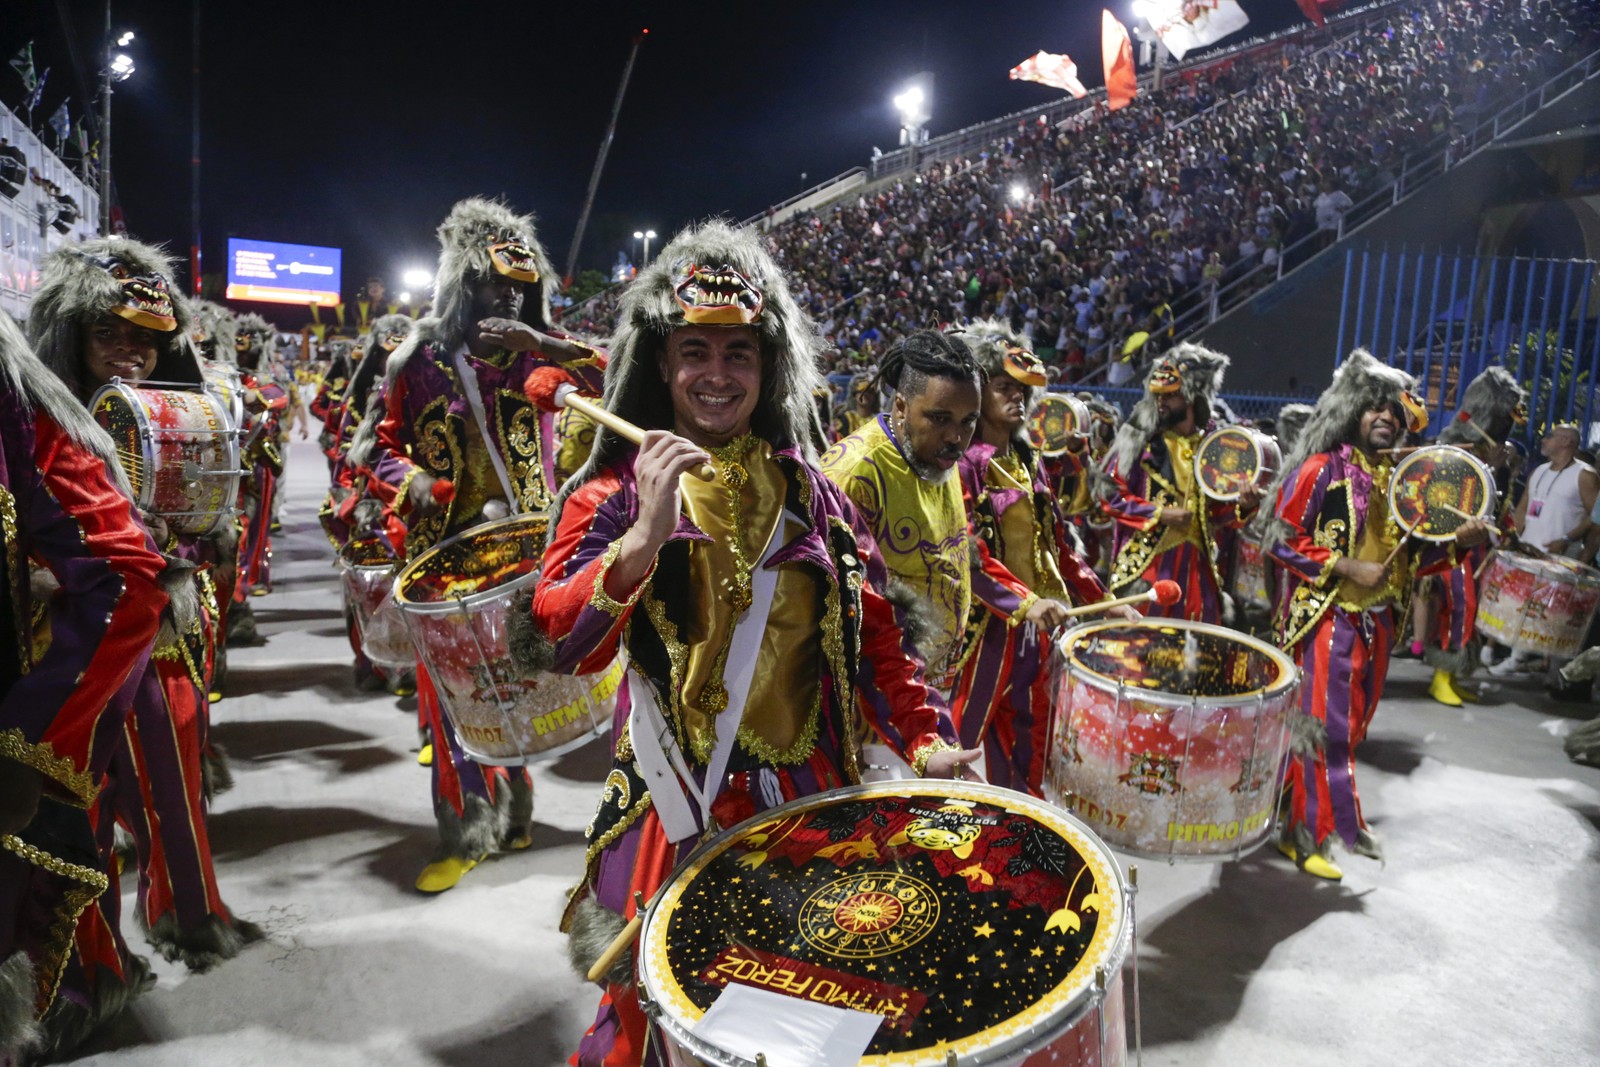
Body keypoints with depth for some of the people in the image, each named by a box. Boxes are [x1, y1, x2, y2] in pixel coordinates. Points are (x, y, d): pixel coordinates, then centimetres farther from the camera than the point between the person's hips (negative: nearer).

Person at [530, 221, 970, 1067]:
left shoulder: (806, 488, 4)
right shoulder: (616, 490, -6)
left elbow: (868, 626, 6)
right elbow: (561, 646, -20)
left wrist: (921, 738, -5)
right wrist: (645, 536, -32)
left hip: (809, 795, 3)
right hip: (676, 806, -3)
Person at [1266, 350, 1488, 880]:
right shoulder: (1321, 469, -10)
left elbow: (1404, 558, 16)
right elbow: (1282, 541, -15)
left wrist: (1456, 541, 0)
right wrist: (1350, 569, -18)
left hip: (1375, 622, 7)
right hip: (1325, 618, -7)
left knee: (1350, 726, 16)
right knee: (1319, 726, -4)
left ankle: (1339, 820, 32)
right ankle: (1303, 834, 8)